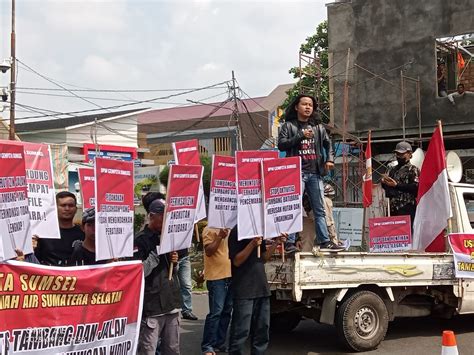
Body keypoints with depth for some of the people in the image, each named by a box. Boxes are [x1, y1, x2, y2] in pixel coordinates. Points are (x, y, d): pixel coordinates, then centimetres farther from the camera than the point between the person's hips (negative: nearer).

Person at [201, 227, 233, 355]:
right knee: (216, 312, -9)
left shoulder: (230, 230, 16)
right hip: (216, 277, -7)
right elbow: (208, 251, -14)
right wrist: (220, 237, -20)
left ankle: (219, 343, 20)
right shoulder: (209, 230, -5)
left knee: (226, 312, 11)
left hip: (230, 275, 7)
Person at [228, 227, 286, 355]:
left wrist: (276, 243, 2)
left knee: (262, 328, 11)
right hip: (244, 290, -8)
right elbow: (236, 261, -13)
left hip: (261, 287, 8)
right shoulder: (237, 231, -9)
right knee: (241, 330, -6)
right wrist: (252, 245, -25)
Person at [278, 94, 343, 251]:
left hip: (315, 174, 5)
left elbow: (328, 144, 23)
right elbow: (281, 144, -6)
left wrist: (330, 159, 6)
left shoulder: (318, 127, 17)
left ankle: (324, 241, 8)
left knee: (320, 210, 5)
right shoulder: (289, 126, 5)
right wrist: (301, 136, -13)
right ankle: (290, 242, -7)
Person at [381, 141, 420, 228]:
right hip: (393, 208, 6)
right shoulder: (392, 170, 19)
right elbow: (384, 185, 16)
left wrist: (396, 185, -15)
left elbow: (416, 187, -13)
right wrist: (384, 181, -8)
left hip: (407, 208, -6)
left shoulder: (413, 170, -1)